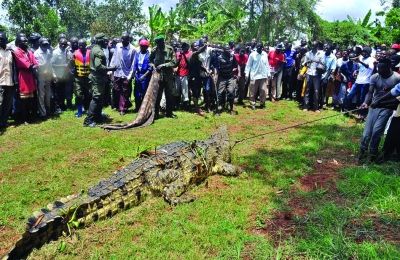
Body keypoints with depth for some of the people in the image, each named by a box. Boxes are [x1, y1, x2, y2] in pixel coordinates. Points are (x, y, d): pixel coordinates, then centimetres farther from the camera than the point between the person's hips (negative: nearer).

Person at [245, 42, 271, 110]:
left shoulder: (265, 54, 6)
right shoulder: (252, 54, -3)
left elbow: (267, 64, 11)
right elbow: (248, 65, -1)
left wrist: (269, 73, 9)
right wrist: (247, 74, -7)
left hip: (263, 76, 3)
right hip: (254, 76, -2)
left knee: (263, 90, 1)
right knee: (253, 91, 3)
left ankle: (262, 103, 16)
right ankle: (253, 104, 14)